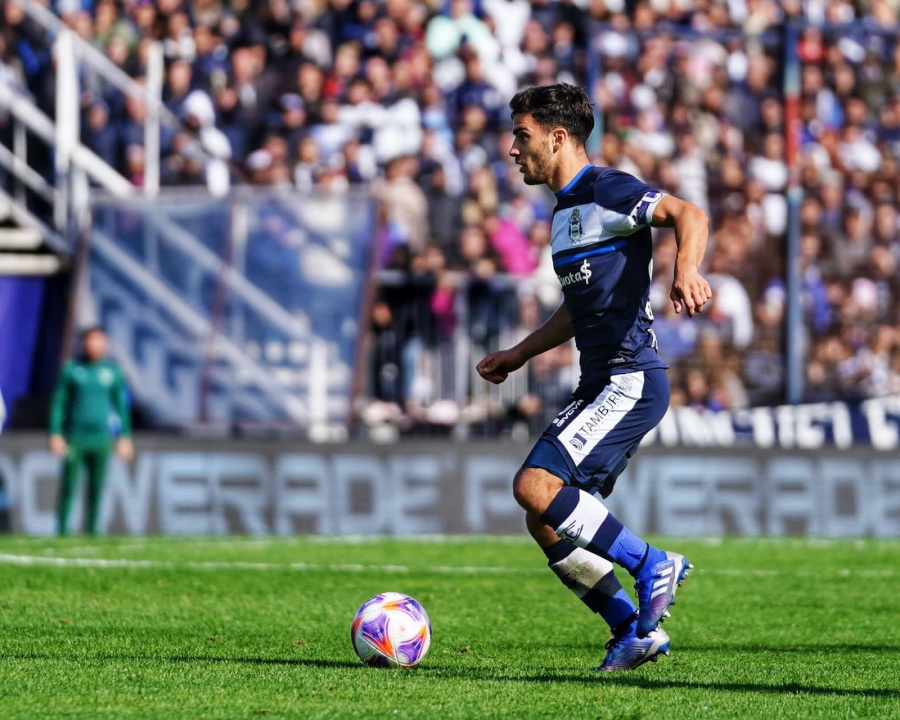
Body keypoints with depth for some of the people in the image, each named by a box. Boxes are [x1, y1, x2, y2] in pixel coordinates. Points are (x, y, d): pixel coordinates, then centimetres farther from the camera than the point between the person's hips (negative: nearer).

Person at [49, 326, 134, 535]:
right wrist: (56, 434, -4)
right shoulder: (71, 369, 2)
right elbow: (58, 403, 3)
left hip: (101, 439, 2)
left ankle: (92, 529, 11)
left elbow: (122, 405, 13)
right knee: (68, 485, -6)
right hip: (74, 438, -2)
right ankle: (62, 530, -2)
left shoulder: (112, 371, 8)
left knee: (96, 487, 5)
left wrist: (125, 437, 8)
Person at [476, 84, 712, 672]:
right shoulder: (566, 209, 20)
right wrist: (518, 355, 32)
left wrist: (687, 269, -41)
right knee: (546, 523, 5)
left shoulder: (606, 191, -8)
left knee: (535, 486, -21)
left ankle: (652, 565, -9)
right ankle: (635, 632, 11)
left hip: (631, 380, -10)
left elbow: (688, 214, -22)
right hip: (601, 385, 10)